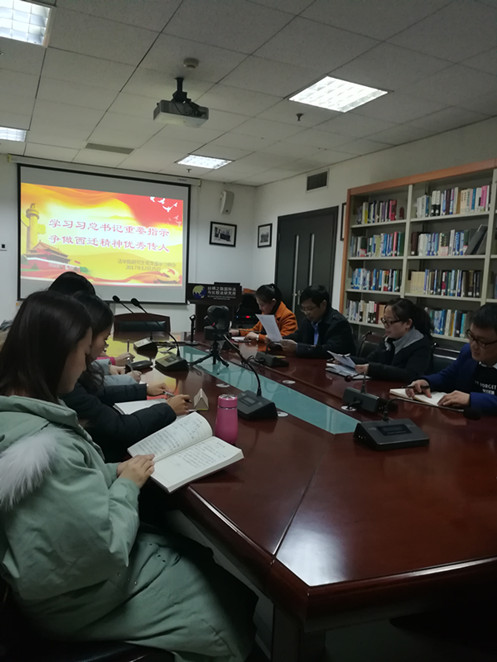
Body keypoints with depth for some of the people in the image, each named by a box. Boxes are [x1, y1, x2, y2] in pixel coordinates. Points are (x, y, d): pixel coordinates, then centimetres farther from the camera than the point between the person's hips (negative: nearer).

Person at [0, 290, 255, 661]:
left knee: (205, 558, 16)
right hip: (83, 594, -8)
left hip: (68, 563, 9)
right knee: (234, 594, 6)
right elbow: (107, 552, -29)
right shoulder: (45, 446, -36)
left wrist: (112, 473, -2)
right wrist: (128, 485, -14)